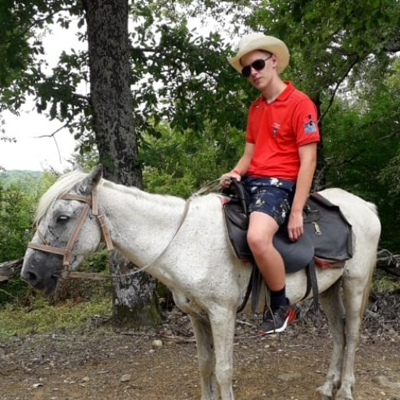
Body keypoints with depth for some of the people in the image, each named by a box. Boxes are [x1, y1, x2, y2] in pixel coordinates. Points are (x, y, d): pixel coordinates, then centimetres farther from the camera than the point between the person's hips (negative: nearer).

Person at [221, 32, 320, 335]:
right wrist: (236, 173, -2)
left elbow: (308, 161, -13)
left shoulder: (300, 103, -8)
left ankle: (282, 307, -11)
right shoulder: (255, 109, 15)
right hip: (251, 182, 9)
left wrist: (297, 212, -18)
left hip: (279, 184, -9)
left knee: (257, 238, -35)